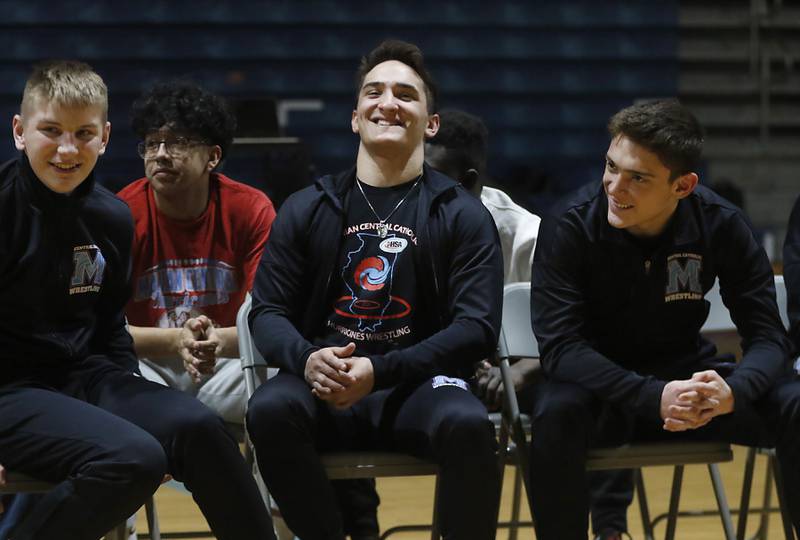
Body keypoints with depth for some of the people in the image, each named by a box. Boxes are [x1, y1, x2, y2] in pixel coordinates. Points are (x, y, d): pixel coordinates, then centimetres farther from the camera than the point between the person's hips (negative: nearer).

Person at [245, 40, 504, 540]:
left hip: (417, 386, -1)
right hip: (324, 387, 1)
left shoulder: (462, 214, 8)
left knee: (467, 423, -35)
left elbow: (477, 326, -2)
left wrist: (378, 372, -16)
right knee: (271, 409, -32)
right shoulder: (307, 209, 13)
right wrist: (306, 359, -15)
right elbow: (267, 311, 10)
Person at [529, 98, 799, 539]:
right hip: (599, 383, -2)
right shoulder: (568, 229, -18)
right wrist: (653, 398, -38)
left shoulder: (722, 226, -11)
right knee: (557, 415, -36)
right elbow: (560, 347, -23)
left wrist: (733, 391, -34)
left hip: (686, 374, 2)